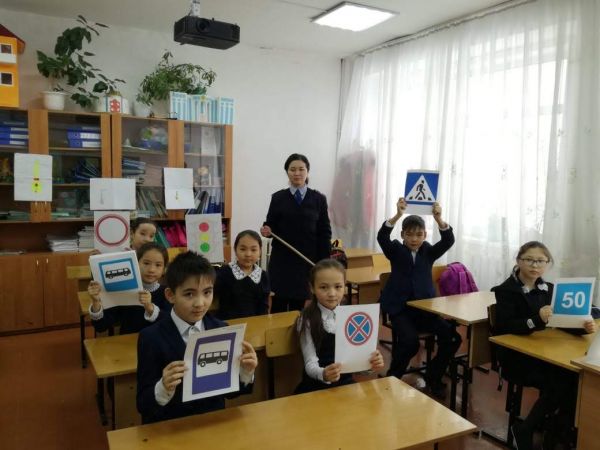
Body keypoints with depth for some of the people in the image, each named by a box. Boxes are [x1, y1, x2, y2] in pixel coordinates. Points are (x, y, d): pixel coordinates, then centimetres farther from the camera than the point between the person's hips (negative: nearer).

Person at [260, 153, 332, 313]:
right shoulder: (278, 198, 3)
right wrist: (267, 231, -19)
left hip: (307, 261, 0)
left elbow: (325, 233, 3)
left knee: (299, 303, 7)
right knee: (279, 302, 4)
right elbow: (271, 227, 5)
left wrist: (324, 263, -2)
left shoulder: (319, 199, 4)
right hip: (282, 261, 0)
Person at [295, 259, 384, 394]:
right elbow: (310, 363, -12)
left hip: (346, 382, 4)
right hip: (316, 386, -4)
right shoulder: (308, 320, -8)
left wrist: (372, 362, -22)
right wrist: (323, 374, -33)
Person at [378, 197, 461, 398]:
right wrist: (398, 215, -35)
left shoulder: (429, 251, 7)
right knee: (410, 341, -28)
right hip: (399, 308, -3)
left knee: (452, 337, -17)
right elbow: (382, 237, -19)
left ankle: (432, 377, 7)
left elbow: (448, 241, -10)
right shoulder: (396, 250, 1)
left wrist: (439, 219, -30)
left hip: (425, 307, 3)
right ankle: (392, 378, 1)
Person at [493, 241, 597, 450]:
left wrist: (583, 326, -19)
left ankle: (557, 432, -1)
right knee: (560, 381, -23)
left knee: (576, 376, -21)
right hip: (515, 357, -5)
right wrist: (537, 318, -35)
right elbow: (505, 327, -20)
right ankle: (525, 431, -3)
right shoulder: (506, 290, -9)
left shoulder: (549, 288, 10)